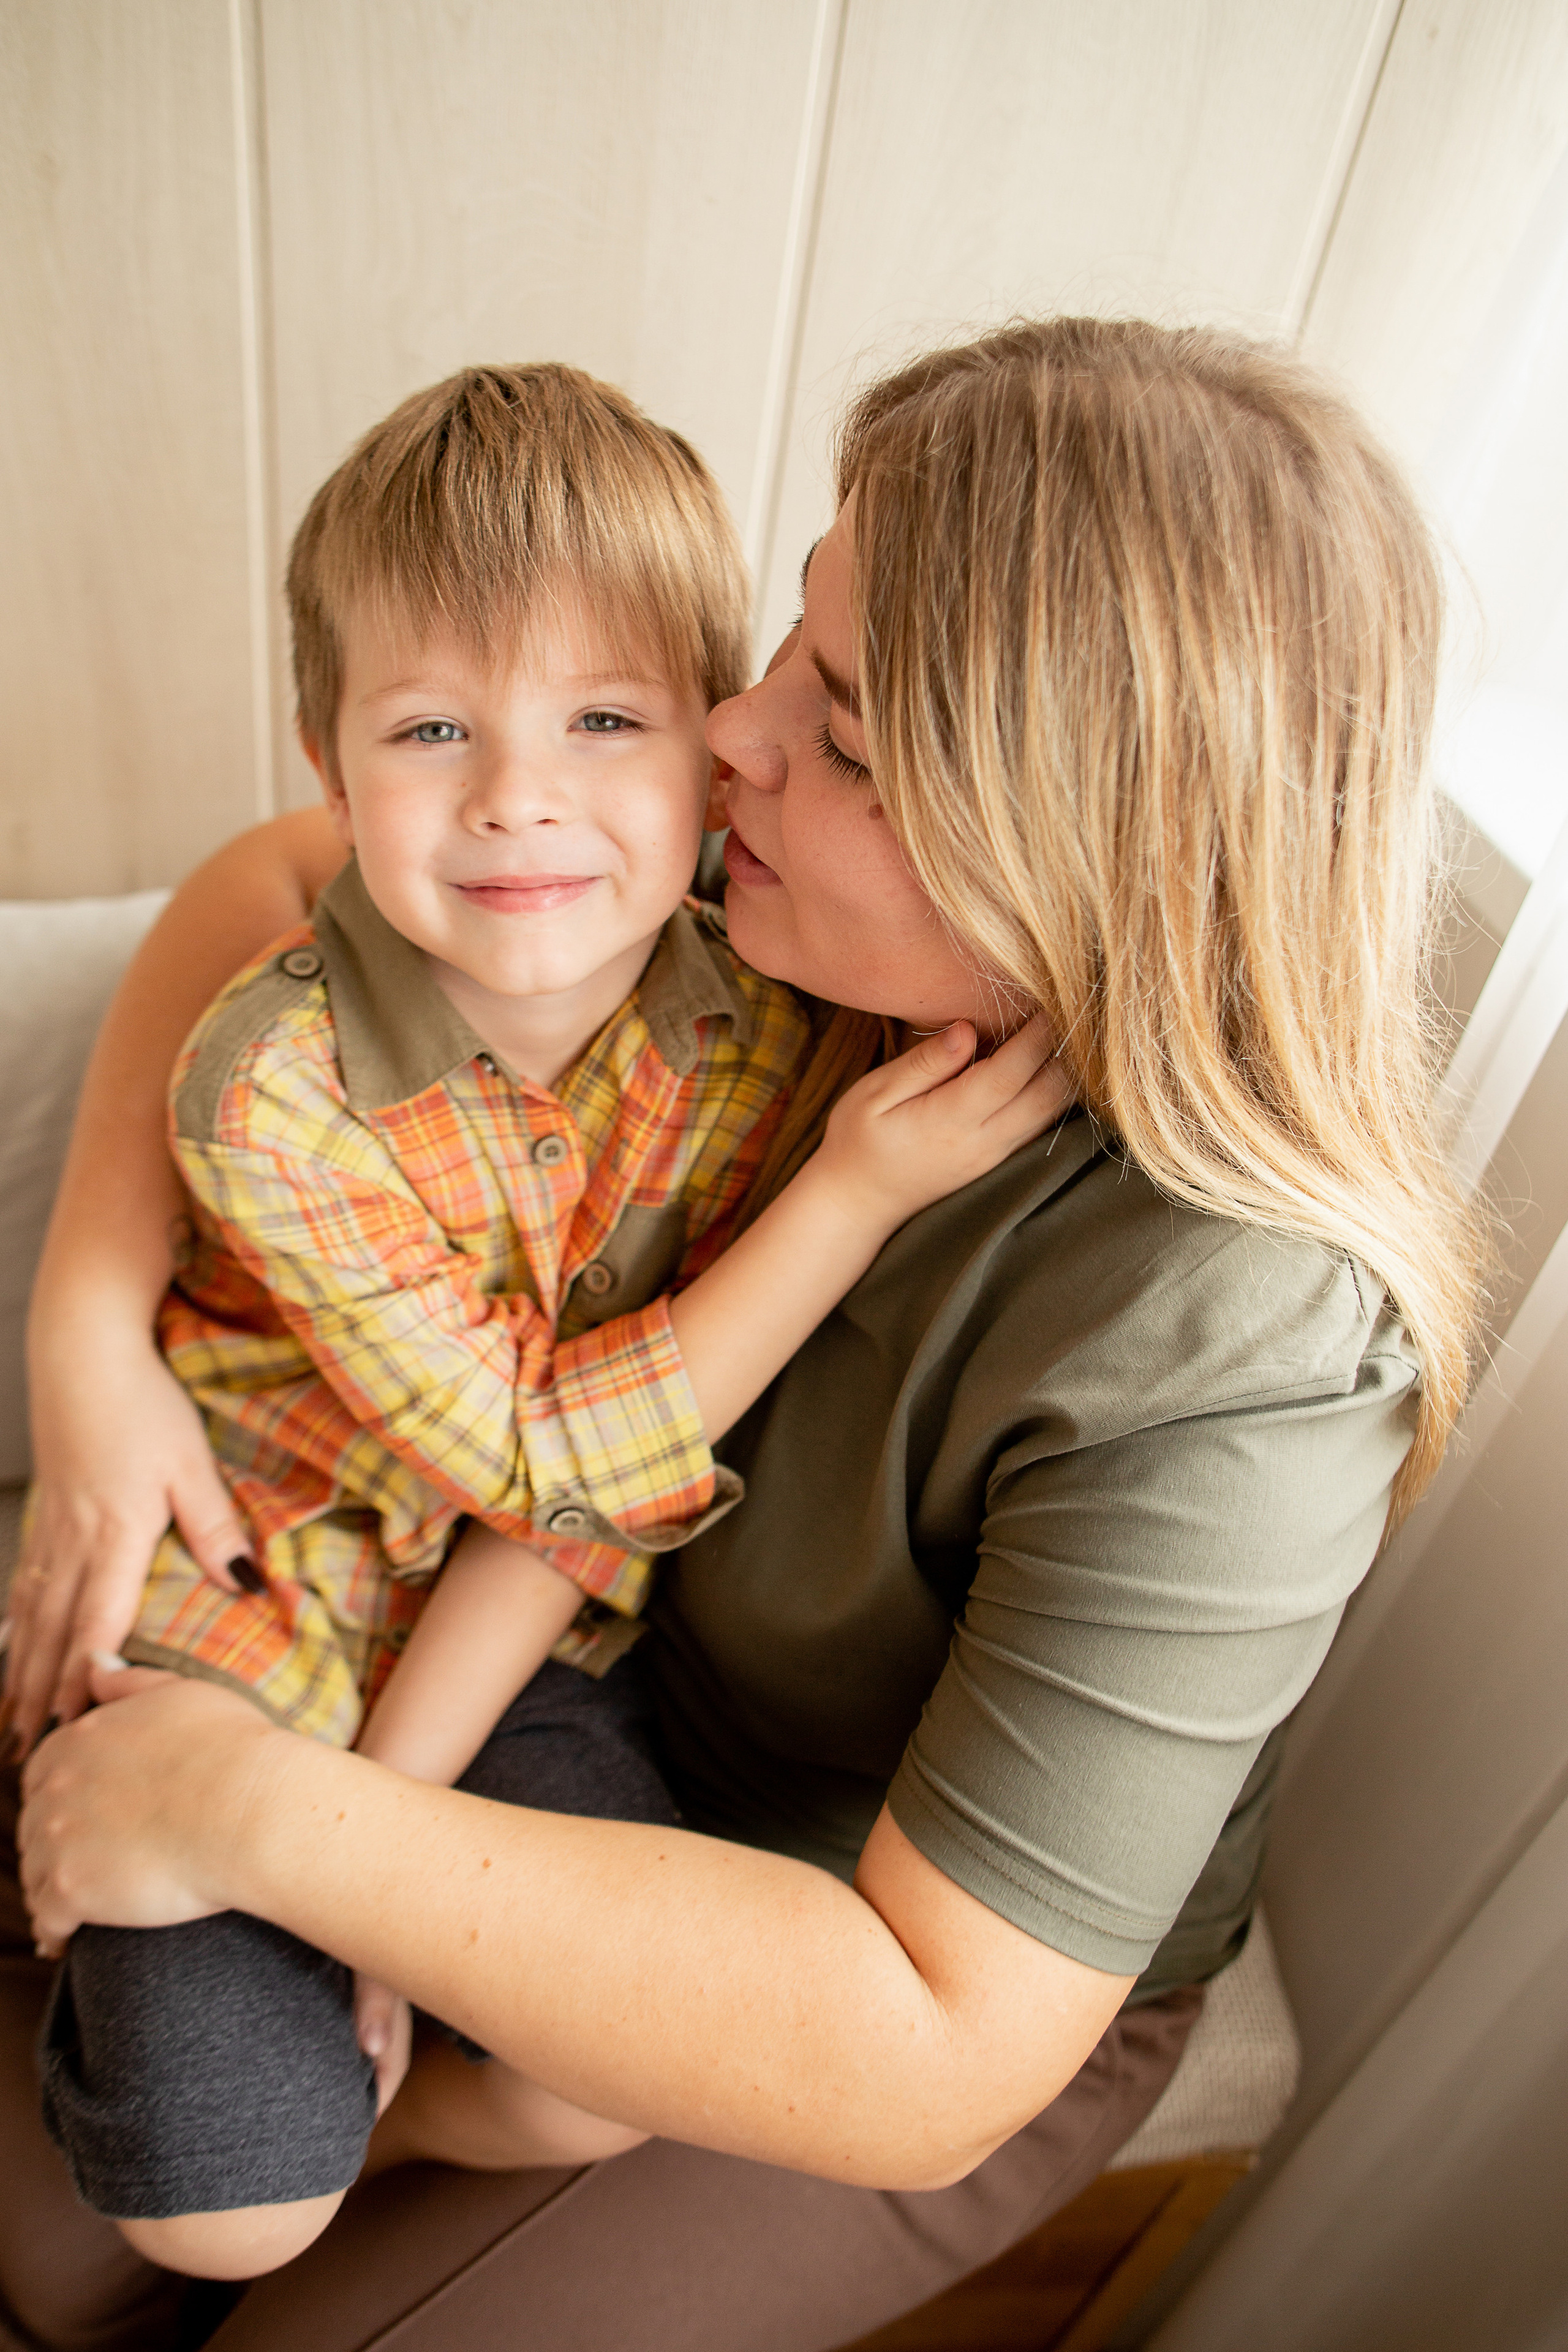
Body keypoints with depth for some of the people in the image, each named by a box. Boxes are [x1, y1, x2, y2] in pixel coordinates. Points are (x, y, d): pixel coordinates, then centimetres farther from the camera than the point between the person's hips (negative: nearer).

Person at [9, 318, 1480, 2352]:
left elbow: (925, 2052, -35)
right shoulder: (791, 911, -20)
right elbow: (285, 879, -10)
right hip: (632, 1652, 5)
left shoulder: (1229, 1360, -37)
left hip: (976, 2008, -4)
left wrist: (258, 1813, -33)